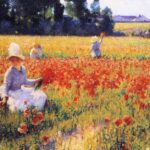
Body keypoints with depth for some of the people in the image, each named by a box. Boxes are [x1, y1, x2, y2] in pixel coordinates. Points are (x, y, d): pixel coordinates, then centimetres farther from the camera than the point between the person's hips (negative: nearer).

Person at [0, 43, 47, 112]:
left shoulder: (23, 69, -3)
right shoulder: (10, 72, -24)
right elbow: (6, 86, -22)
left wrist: (36, 81, 10)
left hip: (20, 91, 8)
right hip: (12, 93, -8)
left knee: (41, 96, 4)